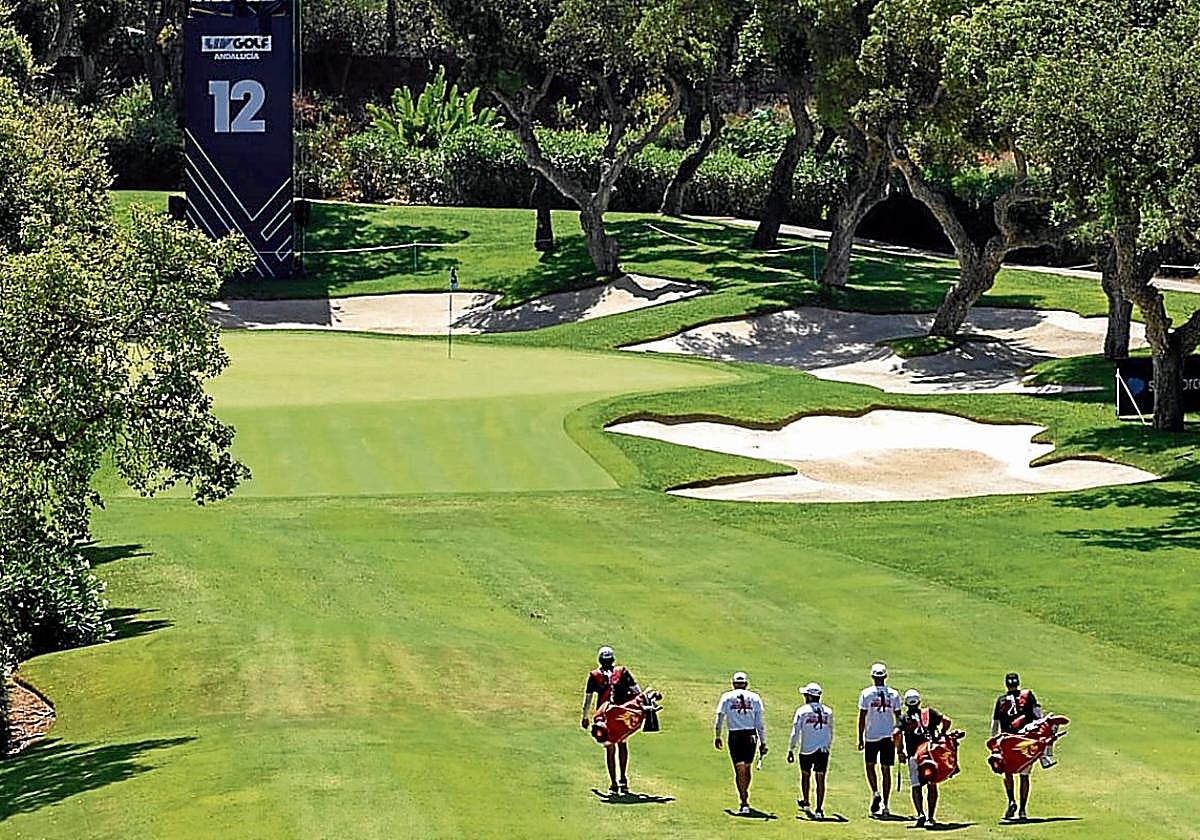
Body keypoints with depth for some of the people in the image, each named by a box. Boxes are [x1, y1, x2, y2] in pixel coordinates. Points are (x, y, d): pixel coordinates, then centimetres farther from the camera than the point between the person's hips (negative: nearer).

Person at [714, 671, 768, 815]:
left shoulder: (727, 697, 2)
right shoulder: (754, 698, 4)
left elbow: (719, 718, 5)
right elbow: (759, 724, 2)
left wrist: (717, 737, 18)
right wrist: (763, 742, 6)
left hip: (735, 736, -2)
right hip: (751, 736, 2)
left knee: (739, 769, -3)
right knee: (747, 768, 18)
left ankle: (743, 803, -11)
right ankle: (744, 797, 32)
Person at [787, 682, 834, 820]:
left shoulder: (802, 711, -5)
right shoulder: (828, 711, 6)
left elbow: (795, 732, -7)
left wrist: (791, 750, -2)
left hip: (807, 750, -2)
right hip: (823, 750, 2)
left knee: (805, 774, 21)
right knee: (820, 779, 3)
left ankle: (805, 802, 35)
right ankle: (819, 810, 1)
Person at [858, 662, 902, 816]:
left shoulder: (866, 693, -6)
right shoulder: (894, 694, 1)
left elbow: (862, 717, -5)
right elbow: (898, 717, 4)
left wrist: (860, 738, 2)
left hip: (871, 736, -2)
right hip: (888, 736, 2)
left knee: (870, 765, 16)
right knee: (886, 769, 7)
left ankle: (875, 793, -5)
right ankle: (885, 804, 7)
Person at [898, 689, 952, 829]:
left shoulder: (903, 718, 8)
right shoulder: (929, 713, 11)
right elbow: (946, 721, 1)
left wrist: (901, 752, 5)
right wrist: (941, 736, 15)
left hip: (914, 755, -1)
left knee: (916, 786, 7)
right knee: (932, 785, 5)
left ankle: (920, 814, -11)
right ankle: (930, 818, 1)